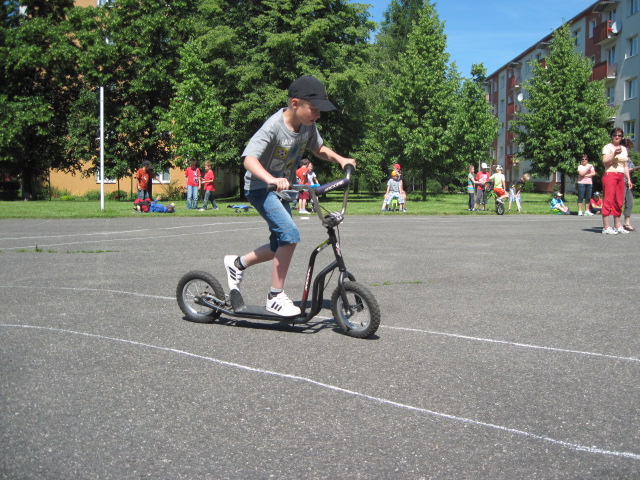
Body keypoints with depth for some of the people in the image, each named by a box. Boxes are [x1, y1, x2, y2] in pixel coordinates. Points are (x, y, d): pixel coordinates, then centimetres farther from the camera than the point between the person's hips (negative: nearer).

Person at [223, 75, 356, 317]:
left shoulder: (307, 126, -4)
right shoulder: (274, 126, -26)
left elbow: (319, 148, 15)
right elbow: (249, 158, -37)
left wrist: (340, 159, -2)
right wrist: (271, 179, -54)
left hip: (281, 189, 8)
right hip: (260, 188, -8)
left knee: (280, 246, 12)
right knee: (290, 234, -24)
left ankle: (238, 263, 36)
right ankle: (275, 297, -12)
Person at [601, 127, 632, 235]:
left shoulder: (624, 149, 20)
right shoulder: (607, 147, 0)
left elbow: (625, 166, 22)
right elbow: (604, 161, -13)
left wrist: (629, 179, 17)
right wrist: (614, 153, -25)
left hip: (621, 176, 7)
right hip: (610, 175, -7)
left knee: (619, 202, 6)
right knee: (609, 200, -11)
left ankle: (617, 226, 12)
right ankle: (606, 227, -13)